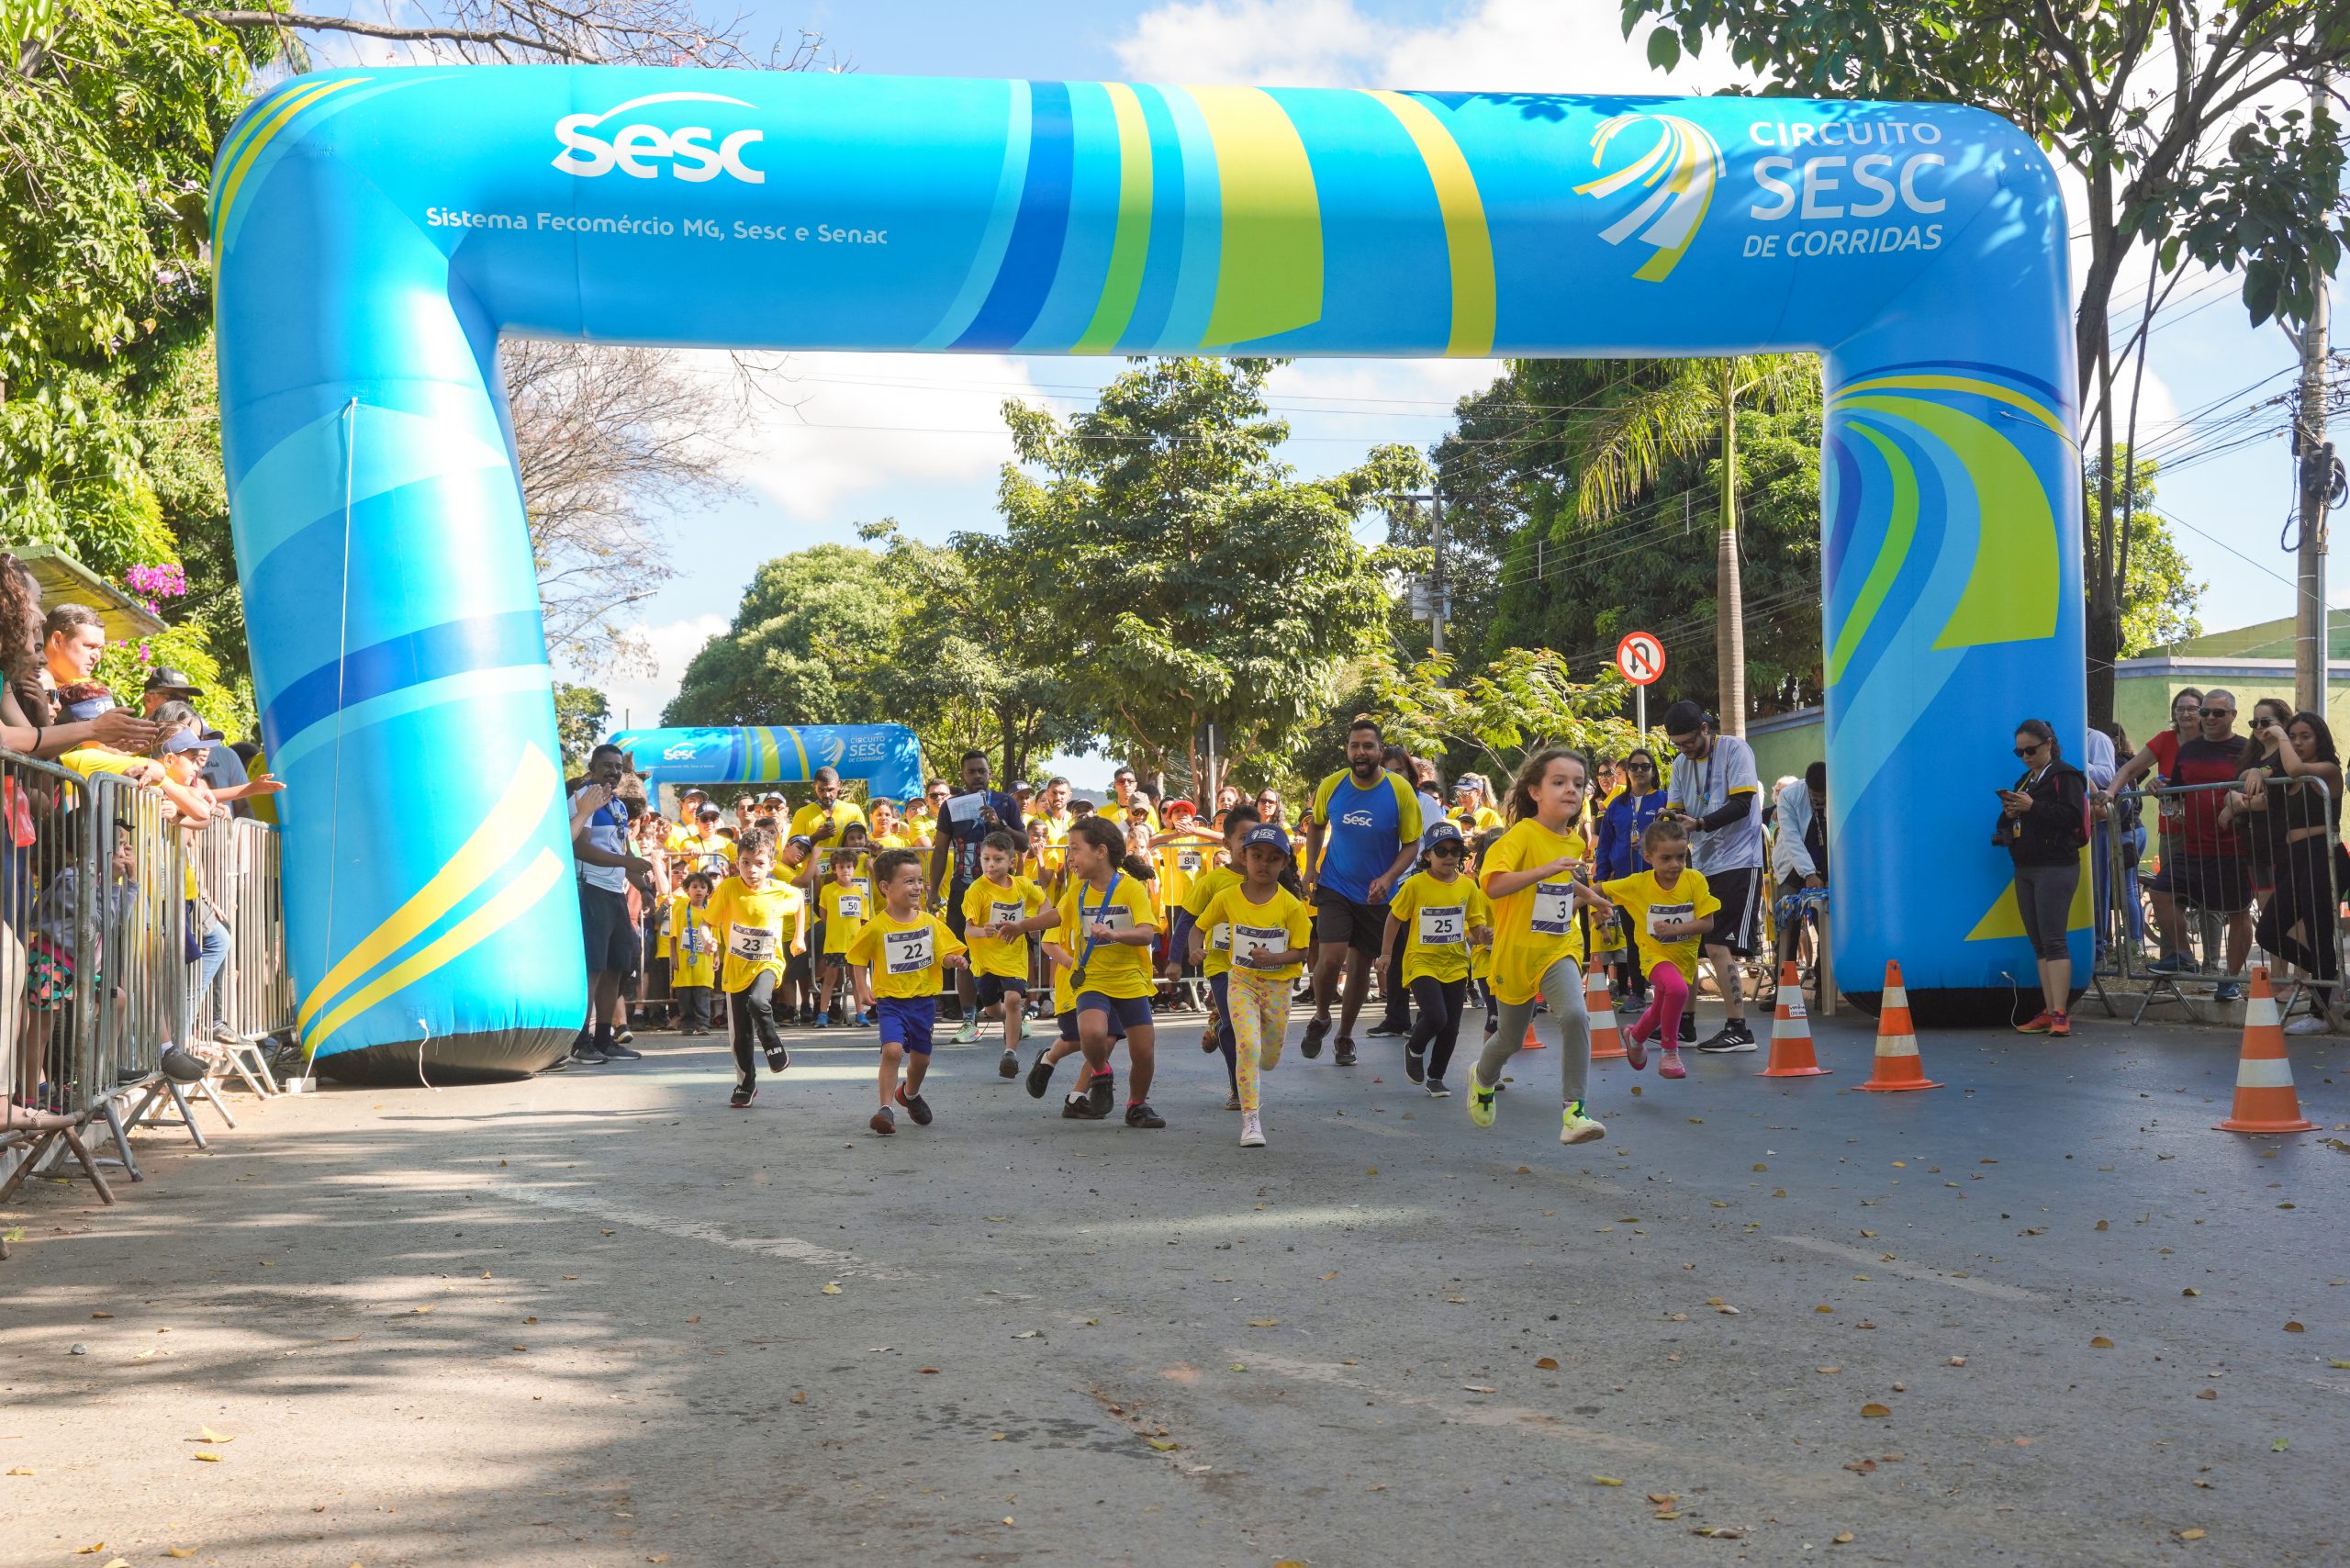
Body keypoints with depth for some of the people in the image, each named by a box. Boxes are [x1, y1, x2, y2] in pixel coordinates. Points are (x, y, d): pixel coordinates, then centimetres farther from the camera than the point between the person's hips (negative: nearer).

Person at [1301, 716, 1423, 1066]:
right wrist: (1311, 866, 2)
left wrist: (1389, 877, -20)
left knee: (1361, 966, 11)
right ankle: (1321, 1017, 12)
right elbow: (1316, 824, 13)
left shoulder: (1400, 790, -11)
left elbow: (1411, 843, -5)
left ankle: (1345, 1034, 31)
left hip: (1376, 894, 0)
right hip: (1334, 888, 0)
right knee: (1331, 958, -17)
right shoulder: (1331, 786, -7)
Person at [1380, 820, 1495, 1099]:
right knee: (1436, 1017, -20)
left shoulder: (1468, 886, 0)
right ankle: (1414, 1050, 12)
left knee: (1451, 1028, 6)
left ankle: (1436, 1077, 27)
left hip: (1455, 964, 4)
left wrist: (1483, 935, -14)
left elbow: (1476, 925, 8)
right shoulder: (1415, 884, -9)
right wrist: (1387, 953, 5)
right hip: (1422, 962, -4)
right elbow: (1394, 918, 3)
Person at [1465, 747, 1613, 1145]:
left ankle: (1572, 1112, -21)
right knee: (1510, 1039, 14)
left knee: (1574, 1015, -25)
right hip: (1516, 951, -4)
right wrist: (1545, 870, -36)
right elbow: (1493, 885, -30)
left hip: (1559, 949, 4)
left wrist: (1583, 897, 6)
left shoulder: (1575, 842, 5)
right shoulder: (1523, 834, -16)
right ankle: (1482, 1079, 49)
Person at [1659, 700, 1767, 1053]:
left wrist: (1699, 823, -26)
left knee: (1718, 947, -14)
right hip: (1699, 865, 7)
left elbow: (1742, 804, -16)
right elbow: (1675, 811, 12)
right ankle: (1684, 1022, 19)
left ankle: (1738, 1029, -10)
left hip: (1738, 862, -7)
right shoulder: (1682, 764, 13)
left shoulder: (1734, 750, -7)